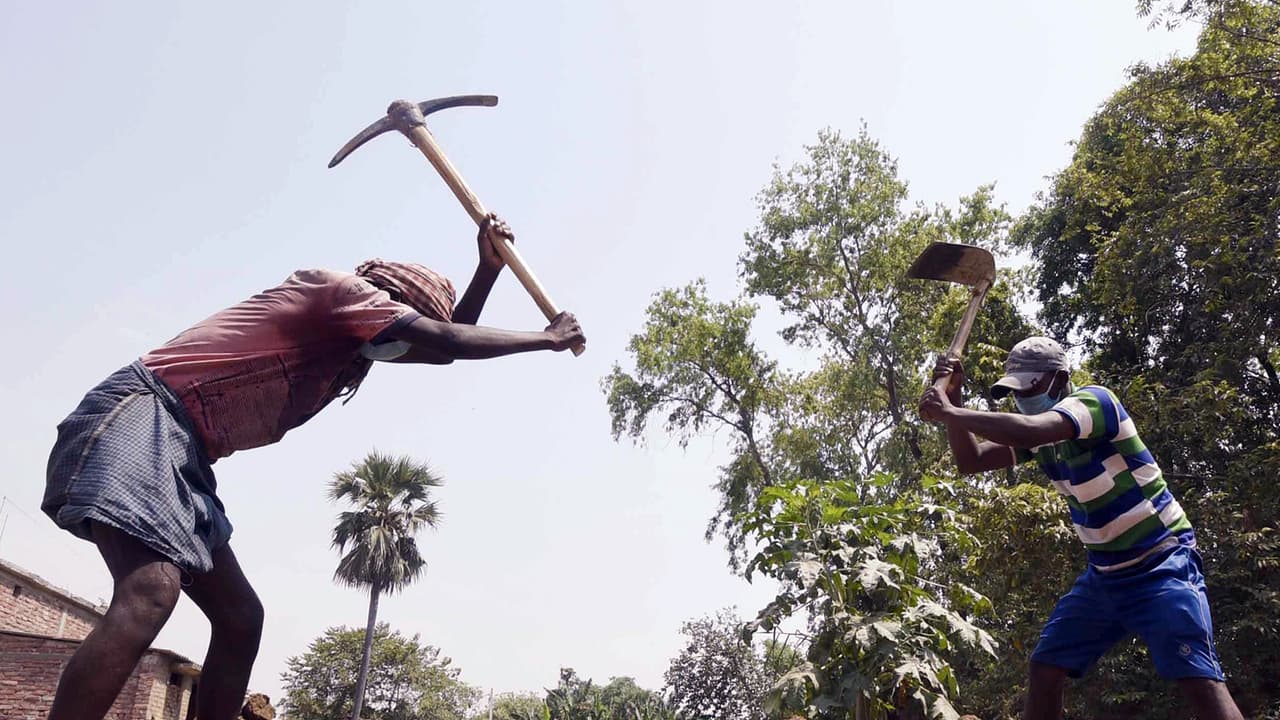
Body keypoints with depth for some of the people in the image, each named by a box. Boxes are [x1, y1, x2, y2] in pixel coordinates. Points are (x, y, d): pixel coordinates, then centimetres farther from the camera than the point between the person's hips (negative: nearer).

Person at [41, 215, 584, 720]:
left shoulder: (351, 338, 21)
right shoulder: (341, 289, -7)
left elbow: (446, 346, 26)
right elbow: (446, 344, -16)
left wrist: (488, 269, 18)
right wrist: (548, 338, -5)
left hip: (182, 454, 10)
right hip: (140, 416, -10)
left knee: (240, 618, 6)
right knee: (149, 596, -30)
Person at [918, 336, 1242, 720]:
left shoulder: (1094, 400, -20)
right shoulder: (1040, 431, 3)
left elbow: (1028, 430, -40)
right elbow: (971, 460, 0)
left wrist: (949, 412, -34)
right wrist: (951, 400, -11)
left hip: (1161, 565, -8)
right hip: (1104, 573, 8)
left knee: (1198, 679, -20)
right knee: (1045, 666, 4)